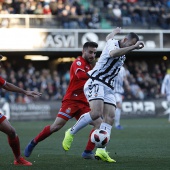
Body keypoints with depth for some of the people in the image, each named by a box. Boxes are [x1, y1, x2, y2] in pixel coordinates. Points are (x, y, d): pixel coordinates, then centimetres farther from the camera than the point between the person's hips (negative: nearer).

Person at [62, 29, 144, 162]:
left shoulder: (123, 53, 18)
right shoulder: (113, 43, -8)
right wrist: (133, 47, -37)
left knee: (110, 118, -7)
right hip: (95, 83, -9)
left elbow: (108, 37, 40)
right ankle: (71, 133, -7)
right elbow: (113, 53, -36)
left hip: (108, 87, 9)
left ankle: (101, 151, -15)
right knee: (96, 113, -27)